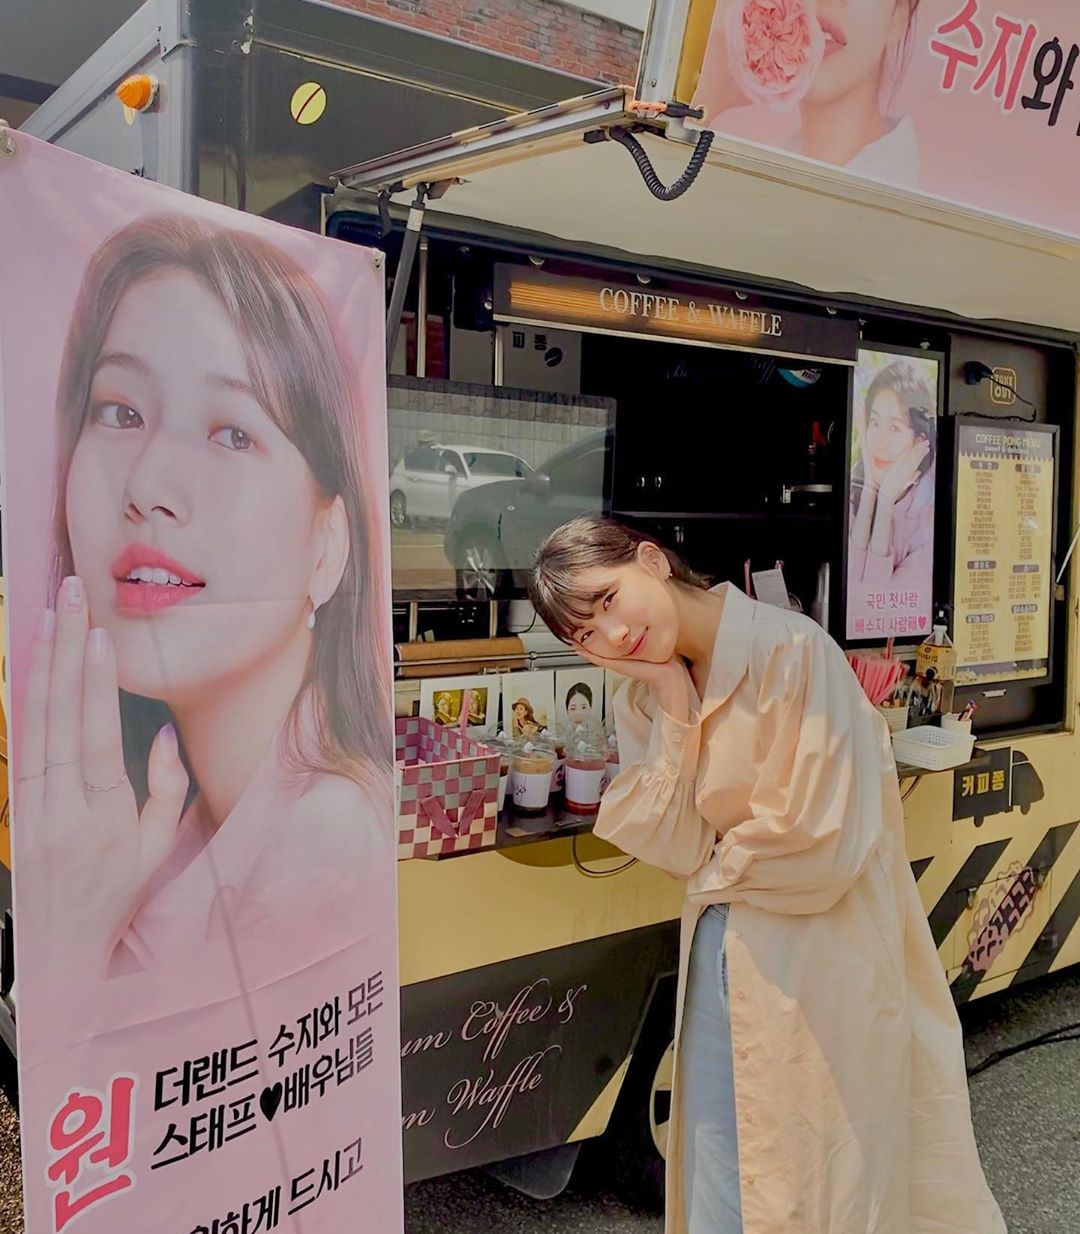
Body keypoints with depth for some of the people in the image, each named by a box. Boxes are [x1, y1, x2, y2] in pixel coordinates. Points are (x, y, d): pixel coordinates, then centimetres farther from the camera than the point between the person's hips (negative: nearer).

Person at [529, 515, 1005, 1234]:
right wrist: (676, 710, -15)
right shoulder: (645, 697, 1)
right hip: (718, 957, 6)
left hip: (817, 965, -6)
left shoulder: (791, 650, -20)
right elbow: (675, 849, -7)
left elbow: (822, 844, -21)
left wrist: (713, 871, -4)